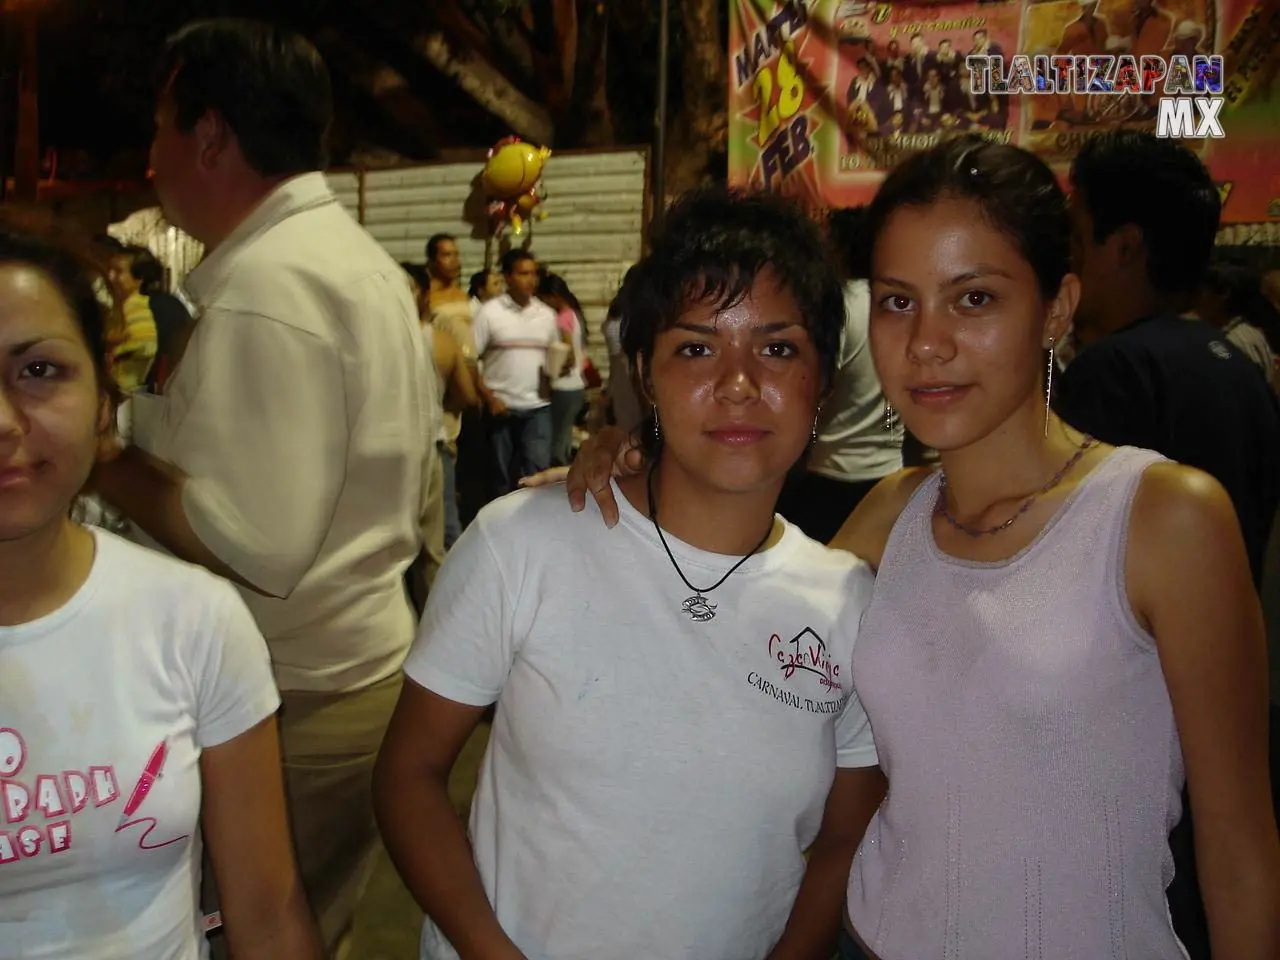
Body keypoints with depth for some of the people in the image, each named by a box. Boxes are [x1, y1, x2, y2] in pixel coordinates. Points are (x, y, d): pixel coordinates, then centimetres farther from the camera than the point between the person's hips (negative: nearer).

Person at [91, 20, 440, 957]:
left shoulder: (262, 286, -20)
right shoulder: (362, 257, 12)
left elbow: (251, 546, -26)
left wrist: (101, 459, -15)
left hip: (292, 701, -9)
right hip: (369, 659, 10)